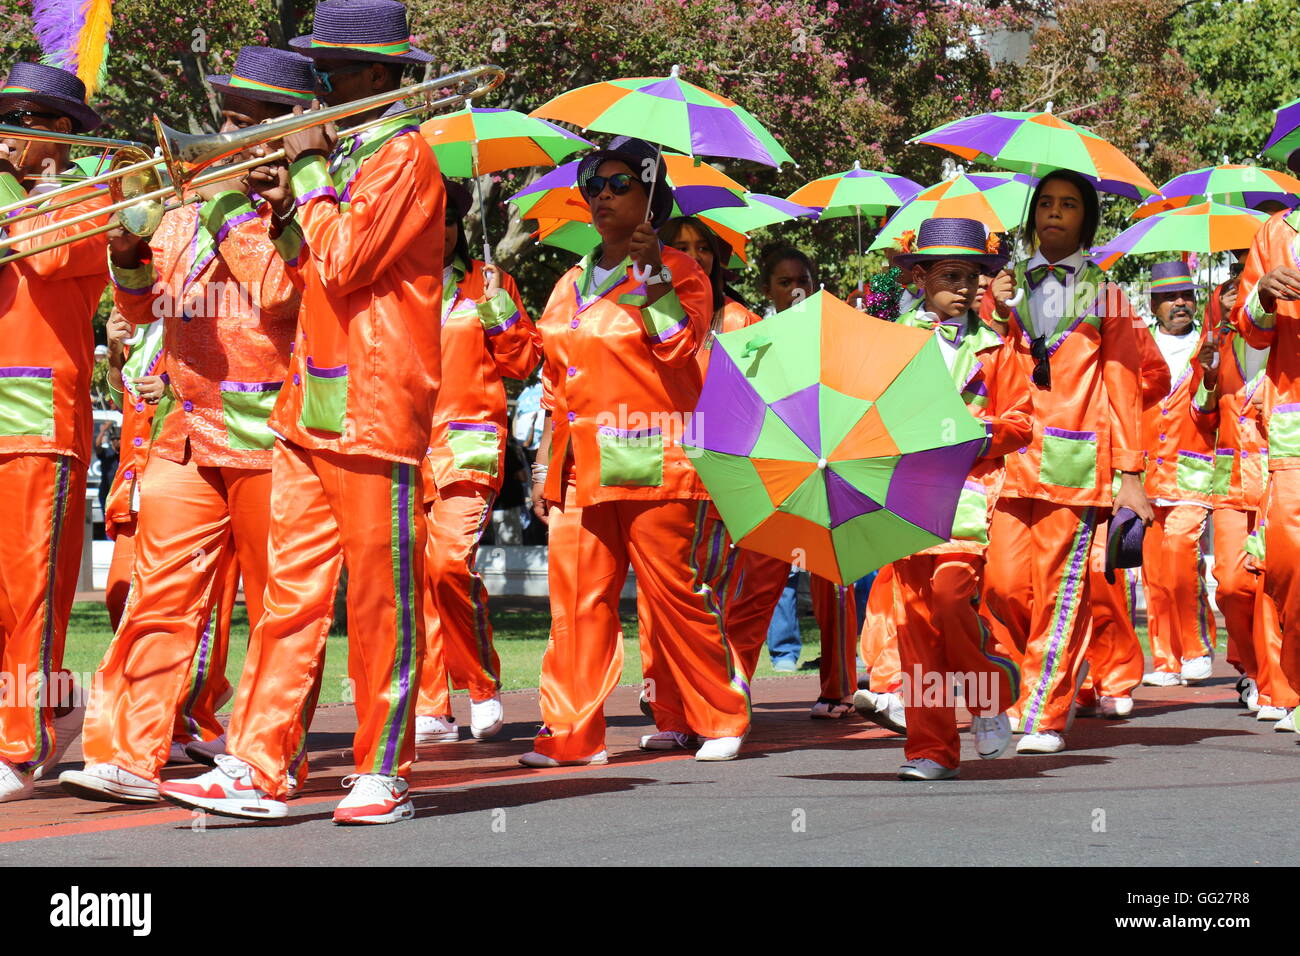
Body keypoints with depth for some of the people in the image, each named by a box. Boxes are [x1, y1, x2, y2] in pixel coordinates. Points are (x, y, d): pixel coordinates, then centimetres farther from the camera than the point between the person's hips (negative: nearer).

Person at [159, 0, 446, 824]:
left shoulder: (404, 157, -9)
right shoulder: (342, 155, 19)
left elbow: (343, 265, -18)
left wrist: (310, 172, -8)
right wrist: (289, 212, 6)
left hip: (376, 408, -9)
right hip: (310, 409, 9)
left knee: (382, 599, -1)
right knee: (290, 592, 4)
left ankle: (384, 774, 6)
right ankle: (260, 770, 4)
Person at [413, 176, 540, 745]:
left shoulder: (486, 283, 11)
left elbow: (523, 361, 6)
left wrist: (499, 304, -6)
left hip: (468, 442, -3)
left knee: (450, 561, -20)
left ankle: (483, 688, -4)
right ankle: (430, 711, 2)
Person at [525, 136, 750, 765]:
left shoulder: (676, 272, 2)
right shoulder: (570, 285, 19)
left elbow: (679, 343, -16)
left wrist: (650, 269, -16)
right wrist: (545, 463, 17)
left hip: (654, 465, -5)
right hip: (581, 468, 5)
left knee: (677, 595, -3)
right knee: (576, 597, -1)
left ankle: (720, 720, 8)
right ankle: (570, 731, 2)